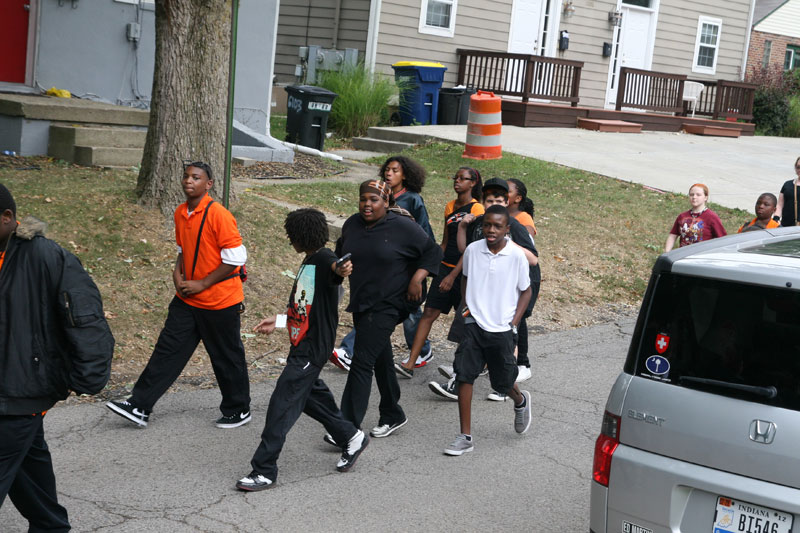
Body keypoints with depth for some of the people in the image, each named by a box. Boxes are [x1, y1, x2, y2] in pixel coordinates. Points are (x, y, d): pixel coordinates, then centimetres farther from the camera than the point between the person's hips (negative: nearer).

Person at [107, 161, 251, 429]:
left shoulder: (218, 215, -18)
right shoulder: (180, 213, 6)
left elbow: (236, 258, -19)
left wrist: (201, 284, -17)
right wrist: (178, 274, 1)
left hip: (220, 302, -7)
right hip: (187, 299, 7)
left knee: (227, 358, 7)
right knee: (167, 350, 6)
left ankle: (238, 411, 25)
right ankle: (140, 407, 10)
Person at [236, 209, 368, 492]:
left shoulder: (323, 258, -15)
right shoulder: (308, 261, 16)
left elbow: (335, 266, -41)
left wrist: (341, 269, -63)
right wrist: (278, 321, 30)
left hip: (314, 348, -10)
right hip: (302, 344, 10)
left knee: (283, 402, -9)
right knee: (310, 395, 20)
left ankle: (264, 470, -4)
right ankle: (352, 437, 37)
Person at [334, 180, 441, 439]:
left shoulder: (403, 227, -11)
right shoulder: (352, 225, 5)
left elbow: (433, 252, -3)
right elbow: (340, 254, 22)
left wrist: (417, 278, -12)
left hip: (386, 305, -6)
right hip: (361, 302, 6)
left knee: (362, 362, -12)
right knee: (380, 361, 17)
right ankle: (393, 416, 32)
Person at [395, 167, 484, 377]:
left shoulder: (476, 209, -11)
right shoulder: (450, 207, 11)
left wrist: (452, 275, -20)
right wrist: (438, 267, 15)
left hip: (464, 270, -6)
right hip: (446, 266, 6)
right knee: (429, 313, -2)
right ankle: (410, 363, -5)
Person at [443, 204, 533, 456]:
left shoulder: (517, 256, -9)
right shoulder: (472, 250, -3)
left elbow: (525, 291, 3)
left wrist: (514, 321, -5)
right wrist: (467, 306, 5)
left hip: (501, 329, -2)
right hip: (473, 324, 2)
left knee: (502, 382, 10)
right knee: (464, 376, -6)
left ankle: (520, 400, 47)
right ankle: (465, 437, 2)